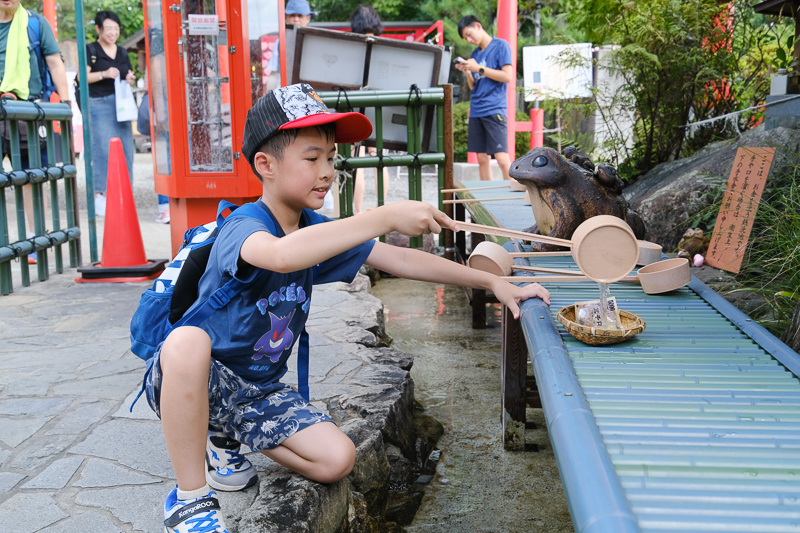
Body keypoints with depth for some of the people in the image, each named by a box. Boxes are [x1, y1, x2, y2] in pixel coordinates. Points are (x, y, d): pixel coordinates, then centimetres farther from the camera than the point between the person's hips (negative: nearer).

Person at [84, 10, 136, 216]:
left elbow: (129, 75, 25)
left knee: (125, 149, 0)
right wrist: (104, 74, -18)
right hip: (99, 104, -5)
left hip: (121, 104, 5)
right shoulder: (91, 50, 3)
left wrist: (130, 79, 2)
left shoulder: (122, 53, 19)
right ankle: (98, 195, -8)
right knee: (103, 149, -12)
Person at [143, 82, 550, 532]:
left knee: (337, 460, -11)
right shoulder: (244, 227, -23)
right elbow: (281, 254, -49)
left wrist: (492, 282, -4)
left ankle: (223, 438, 14)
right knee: (188, 339, -41)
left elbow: (400, 260, 1)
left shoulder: (316, 230, 0)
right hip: (191, 379, -6)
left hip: (261, 389, 7)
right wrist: (385, 218, -48)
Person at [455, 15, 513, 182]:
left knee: (502, 158, -13)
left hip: (494, 110, -6)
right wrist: (467, 71, 1)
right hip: (476, 111, 7)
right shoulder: (475, 54, 18)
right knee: (482, 158, 5)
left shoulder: (500, 46, -1)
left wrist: (479, 68, -10)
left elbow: (507, 76, -10)